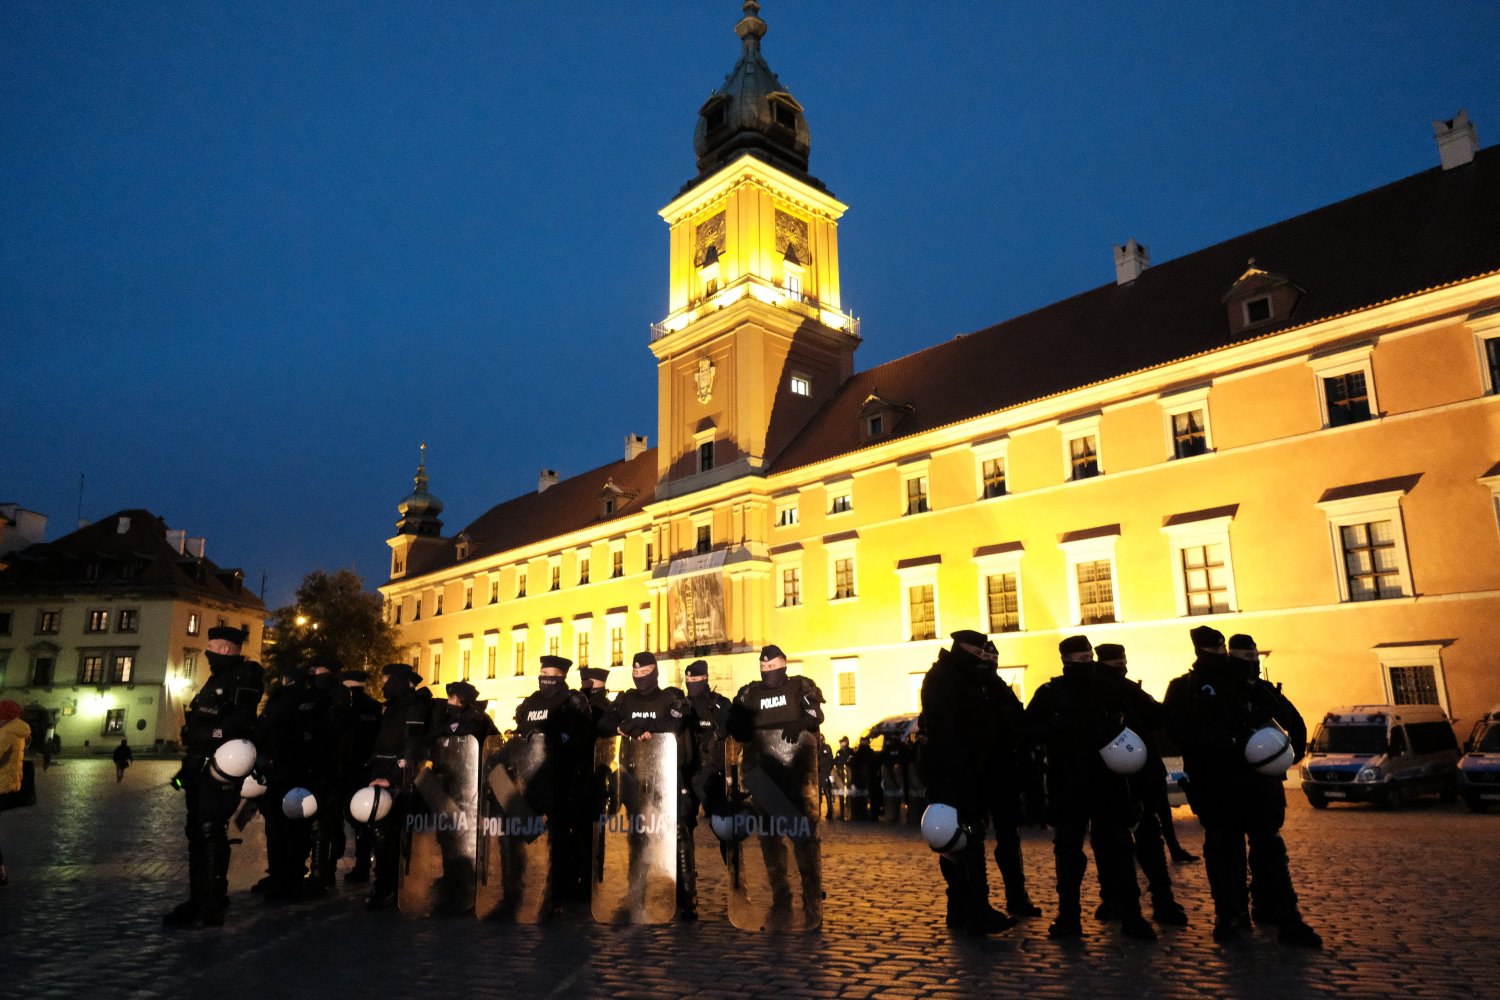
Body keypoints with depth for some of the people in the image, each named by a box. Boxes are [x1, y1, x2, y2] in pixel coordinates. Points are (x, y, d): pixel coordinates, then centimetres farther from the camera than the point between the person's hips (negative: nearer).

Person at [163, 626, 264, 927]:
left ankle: (213, 906, -5)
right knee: (196, 834, 13)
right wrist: (188, 766, 20)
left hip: (218, 770, -10)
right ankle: (198, 900, 22)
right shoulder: (217, 680, 22)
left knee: (211, 834, -10)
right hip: (199, 769, 10)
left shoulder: (245, 677, -8)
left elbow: (240, 722, -22)